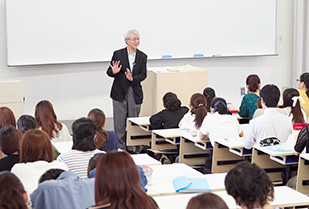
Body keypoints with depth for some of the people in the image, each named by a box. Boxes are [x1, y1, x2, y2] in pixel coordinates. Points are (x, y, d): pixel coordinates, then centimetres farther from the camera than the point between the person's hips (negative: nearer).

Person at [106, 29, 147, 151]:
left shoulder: (142, 56, 7)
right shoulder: (118, 54, 0)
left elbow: (143, 74, -1)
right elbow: (109, 72, 2)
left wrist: (133, 78, -19)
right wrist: (113, 72, -22)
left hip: (135, 93, 2)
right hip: (119, 92, -2)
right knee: (119, 122, 0)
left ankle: (131, 148, 14)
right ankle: (120, 147, 10)